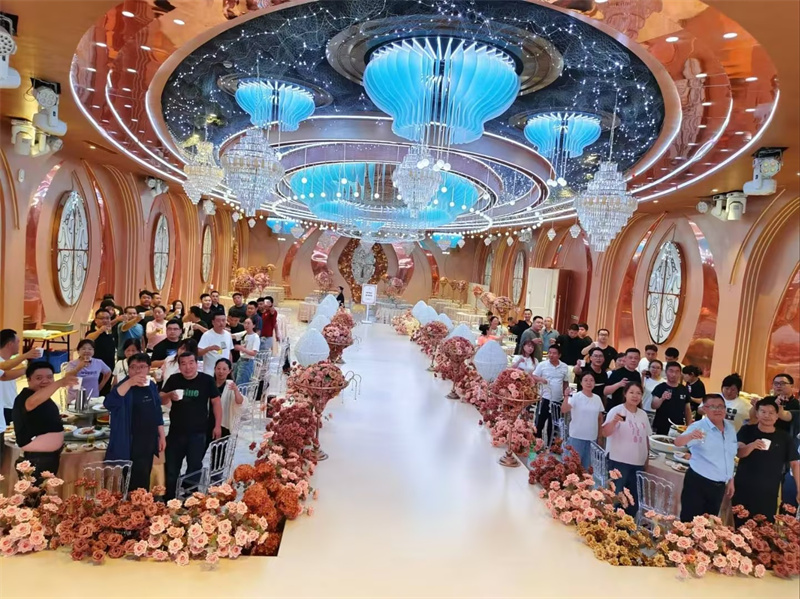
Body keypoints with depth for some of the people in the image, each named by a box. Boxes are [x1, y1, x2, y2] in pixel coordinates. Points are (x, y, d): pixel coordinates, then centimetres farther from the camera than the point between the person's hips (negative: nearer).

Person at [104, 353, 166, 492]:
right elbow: (108, 403, -32)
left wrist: (161, 435, 13)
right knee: (133, 483, -1)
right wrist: (129, 383, -42)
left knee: (144, 480, 17)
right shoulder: (125, 387, -12)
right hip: (129, 444, -5)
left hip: (148, 442, 6)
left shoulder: (152, 386, 5)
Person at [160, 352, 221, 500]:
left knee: (194, 468, 8)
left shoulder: (207, 380, -8)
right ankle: (169, 499, 29)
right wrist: (169, 395, -22)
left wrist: (218, 425, -3)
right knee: (171, 468, 13)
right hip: (176, 431, 3)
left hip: (197, 433, -3)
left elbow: (216, 402, -1)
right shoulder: (174, 380, 0)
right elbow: (161, 400, 1)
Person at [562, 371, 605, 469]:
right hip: (577, 437, -4)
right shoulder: (575, 396, -11)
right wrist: (567, 397, -38)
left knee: (587, 466, 15)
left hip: (592, 437, 4)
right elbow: (563, 410, -25)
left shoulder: (597, 398, 4)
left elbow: (600, 417, 16)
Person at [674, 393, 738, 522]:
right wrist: (690, 436, -50)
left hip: (719, 486, 6)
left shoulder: (730, 428, 6)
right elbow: (678, 443, -30)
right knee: (690, 522, -2)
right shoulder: (698, 426, -13)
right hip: (698, 483, -6)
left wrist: (730, 480, 17)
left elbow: (731, 457, 17)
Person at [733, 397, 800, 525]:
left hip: (769, 494, 1)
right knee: (738, 526, 8)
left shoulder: (784, 437, 2)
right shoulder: (746, 430, -1)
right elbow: (738, 453, -10)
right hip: (743, 490, 0)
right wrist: (752, 445, -30)